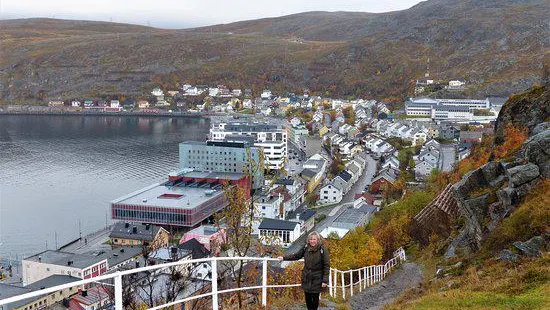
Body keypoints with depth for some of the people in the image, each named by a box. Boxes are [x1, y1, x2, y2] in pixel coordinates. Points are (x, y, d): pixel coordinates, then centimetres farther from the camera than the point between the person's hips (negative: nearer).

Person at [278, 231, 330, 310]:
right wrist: (284, 258, 7)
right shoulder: (306, 248, 0)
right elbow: (296, 255, 14)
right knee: (307, 297, 8)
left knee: (315, 298, 2)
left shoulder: (322, 249, -12)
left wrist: (325, 280, -13)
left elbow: (326, 265, -10)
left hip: (317, 278, -4)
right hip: (306, 277, 4)